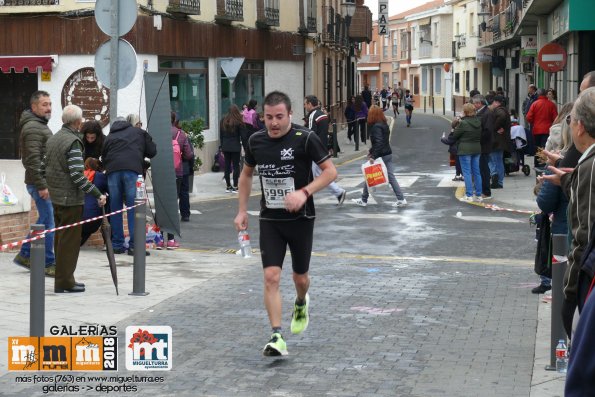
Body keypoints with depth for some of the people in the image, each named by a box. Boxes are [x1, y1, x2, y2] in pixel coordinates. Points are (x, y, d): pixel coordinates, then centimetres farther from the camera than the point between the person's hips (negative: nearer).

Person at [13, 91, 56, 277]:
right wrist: (42, 185, -23)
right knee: (48, 223, -7)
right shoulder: (32, 128, -14)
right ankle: (48, 264, -1)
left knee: (44, 220, 16)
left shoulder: (40, 126, 20)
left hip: (45, 182, 11)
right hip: (40, 183, -11)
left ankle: (25, 255, 24)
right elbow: (33, 160, -22)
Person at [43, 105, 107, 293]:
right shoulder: (73, 142, -17)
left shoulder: (53, 139, 11)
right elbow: (77, 175, -22)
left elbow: (43, 167, 15)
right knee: (70, 241, -2)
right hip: (70, 199, -9)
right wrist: (98, 194, -19)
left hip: (55, 198, 9)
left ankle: (62, 279, 23)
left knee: (60, 239, 16)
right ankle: (65, 282, 1)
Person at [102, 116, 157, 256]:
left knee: (115, 209, 9)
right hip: (133, 169, -2)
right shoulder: (139, 132, 21)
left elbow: (103, 158, 20)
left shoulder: (109, 138, 26)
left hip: (112, 171, 2)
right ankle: (134, 245, -6)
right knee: (133, 208, -2)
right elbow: (152, 151, 19)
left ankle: (117, 245, 11)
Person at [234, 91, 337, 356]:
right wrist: (242, 210, 11)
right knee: (271, 277, -11)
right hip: (270, 220, 2)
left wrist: (304, 192, -24)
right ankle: (277, 337, -9)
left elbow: (330, 171, -10)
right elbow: (246, 174, 17)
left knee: (300, 277, 12)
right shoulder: (256, 141, 1)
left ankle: (301, 304, 48)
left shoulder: (305, 139, -12)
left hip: (301, 218, -2)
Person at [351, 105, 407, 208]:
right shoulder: (384, 125, 10)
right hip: (388, 154, 8)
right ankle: (401, 199, 2)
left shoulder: (376, 127, -19)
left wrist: (373, 156, -27)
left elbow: (379, 143, -27)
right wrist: (371, 151, 22)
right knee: (391, 177, 8)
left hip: (380, 156, -8)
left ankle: (363, 200, 16)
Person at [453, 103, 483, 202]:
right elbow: (480, 135, 14)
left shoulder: (463, 123, -15)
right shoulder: (478, 122, 5)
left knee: (467, 172, -3)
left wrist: (456, 128, 9)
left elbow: (455, 135, -7)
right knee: (476, 172, 10)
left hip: (465, 149, -6)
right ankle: (478, 195, 13)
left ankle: (469, 195, -5)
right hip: (477, 149, 7)